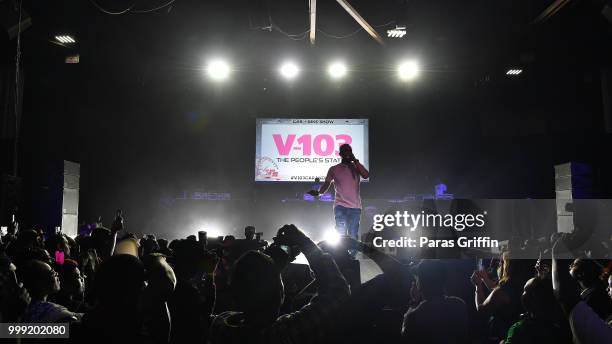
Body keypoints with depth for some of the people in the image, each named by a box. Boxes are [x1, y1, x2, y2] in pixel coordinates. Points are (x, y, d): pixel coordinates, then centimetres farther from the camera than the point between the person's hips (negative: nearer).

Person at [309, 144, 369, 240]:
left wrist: (355, 161, -4)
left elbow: (366, 176, -6)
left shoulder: (357, 167, 13)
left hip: (355, 207, 1)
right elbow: (326, 184, 4)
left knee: (354, 236, 0)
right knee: (340, 234, -7)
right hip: (340, 206, -1)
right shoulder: (334, 169, 10)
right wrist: (318, 192, -16)